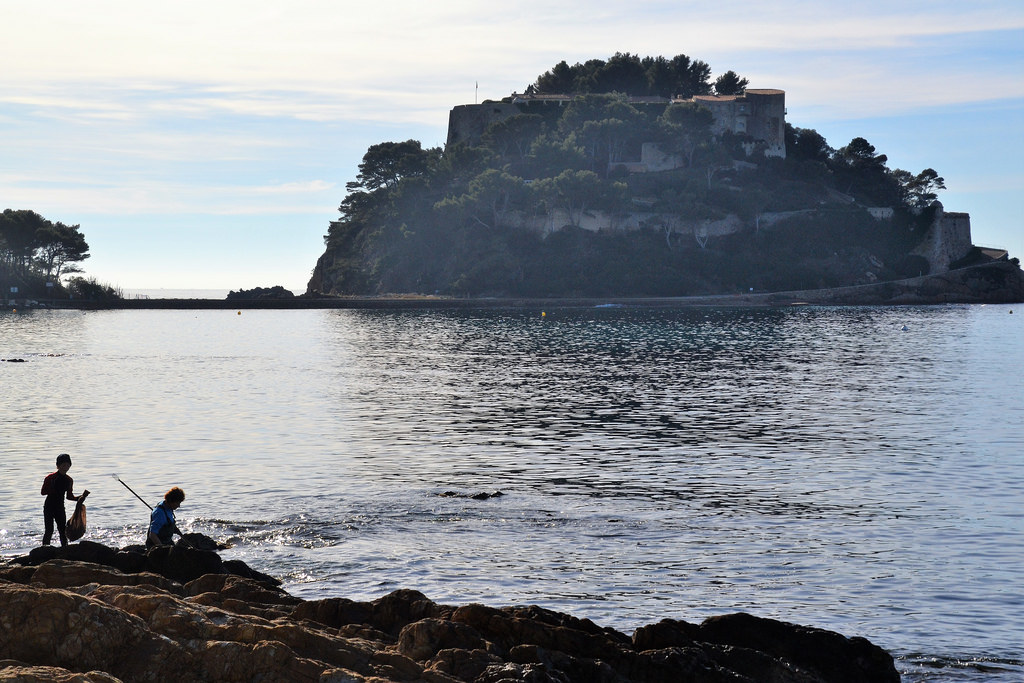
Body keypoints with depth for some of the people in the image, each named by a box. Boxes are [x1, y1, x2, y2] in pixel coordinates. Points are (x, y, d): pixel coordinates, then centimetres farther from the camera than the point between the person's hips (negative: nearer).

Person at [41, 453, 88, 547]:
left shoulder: (69, 480, 8)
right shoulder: (50, 478, -8)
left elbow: (69, 496, 15)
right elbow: (42, 492, -8)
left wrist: (80, 498, -1)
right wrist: (51, 490, -25)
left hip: (60, 507, 5)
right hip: (49, 507, -5)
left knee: (63, 530, 6)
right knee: (49, 530, -10)